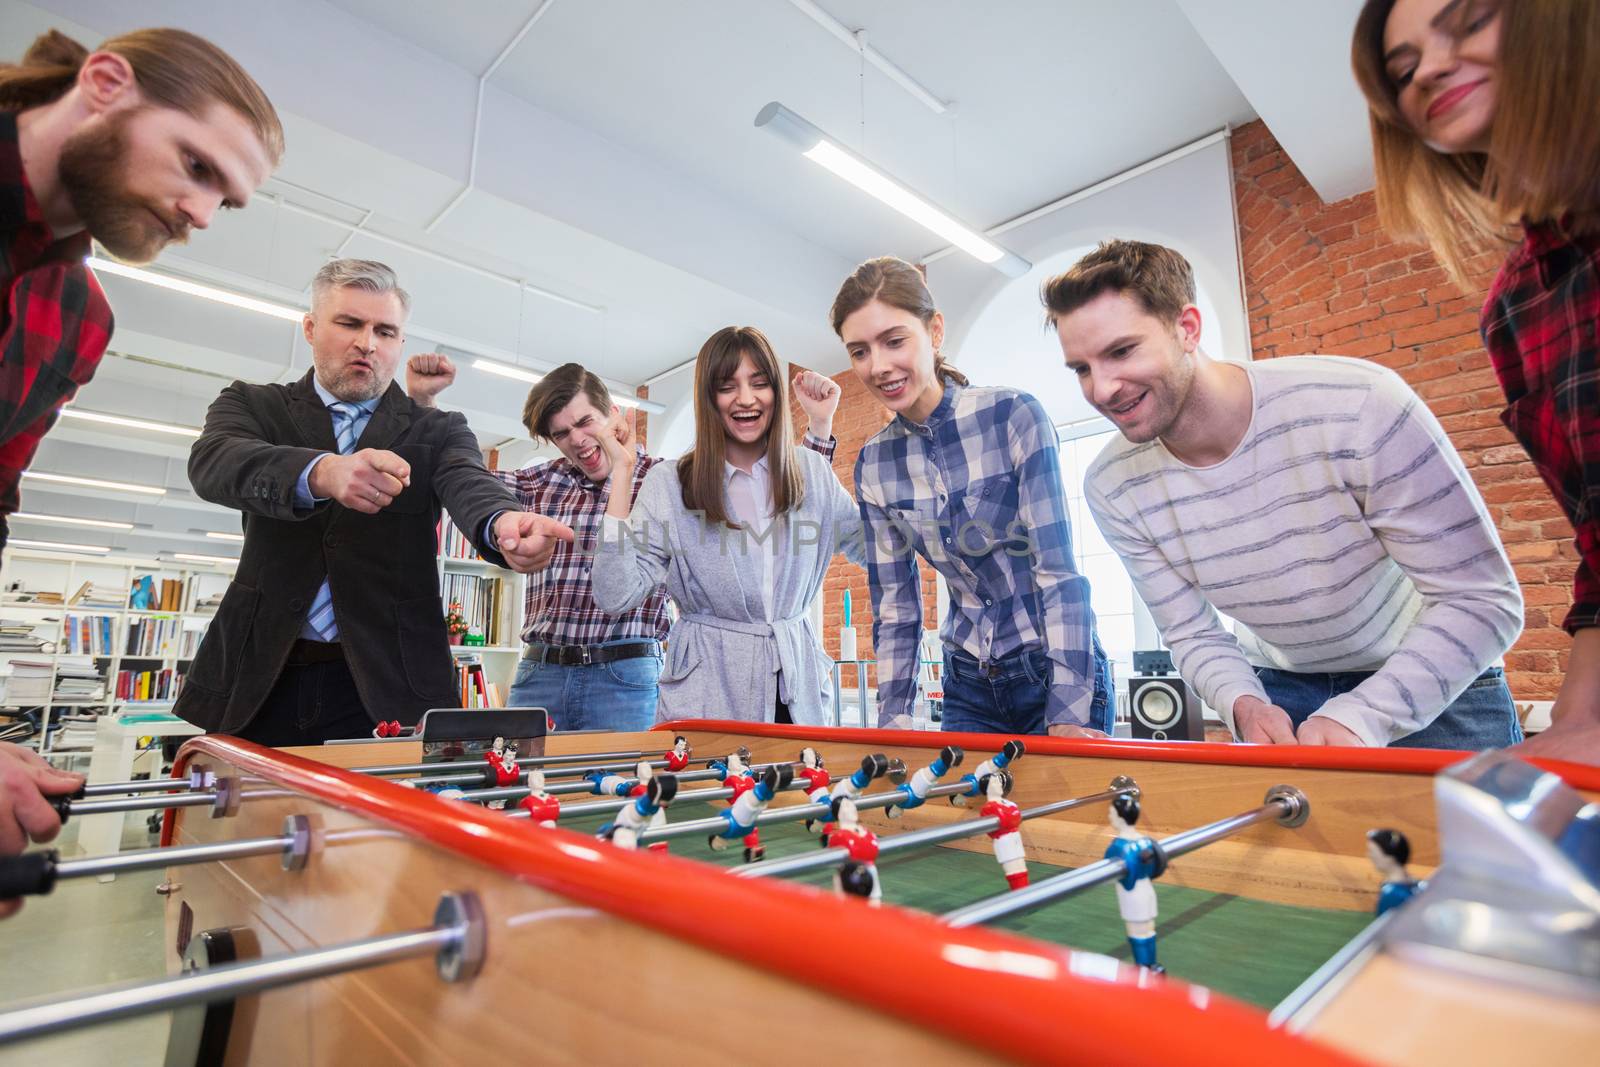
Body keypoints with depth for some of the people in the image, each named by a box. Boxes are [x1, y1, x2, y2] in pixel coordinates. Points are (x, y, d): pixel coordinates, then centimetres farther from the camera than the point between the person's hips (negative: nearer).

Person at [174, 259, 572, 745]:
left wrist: (503, 523, -41)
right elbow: (213, 462, -14)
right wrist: (322, 472, -36)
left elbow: (470, 484, -16)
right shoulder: (254, 406, 8)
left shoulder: (436, 431, 5)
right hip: (257, 681, 1)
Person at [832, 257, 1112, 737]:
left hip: (1058, 672, -3)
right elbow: (894, 607, 1)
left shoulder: (1014, 416, -15)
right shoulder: (873, 465, -3)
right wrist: (893, 722, -4)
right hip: (968, 688, 4)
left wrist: (1066, 717, -22)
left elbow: (1059, 572, -18)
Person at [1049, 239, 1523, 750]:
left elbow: (1483, 600, -22)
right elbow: (1193, 634, -7)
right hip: (1278, 692, 2)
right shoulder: (1111, 487, -17)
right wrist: (1243, 704, -26)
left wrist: (1364, 718, -33)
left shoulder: (1359, 405, -28)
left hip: (1438, 682, -1)